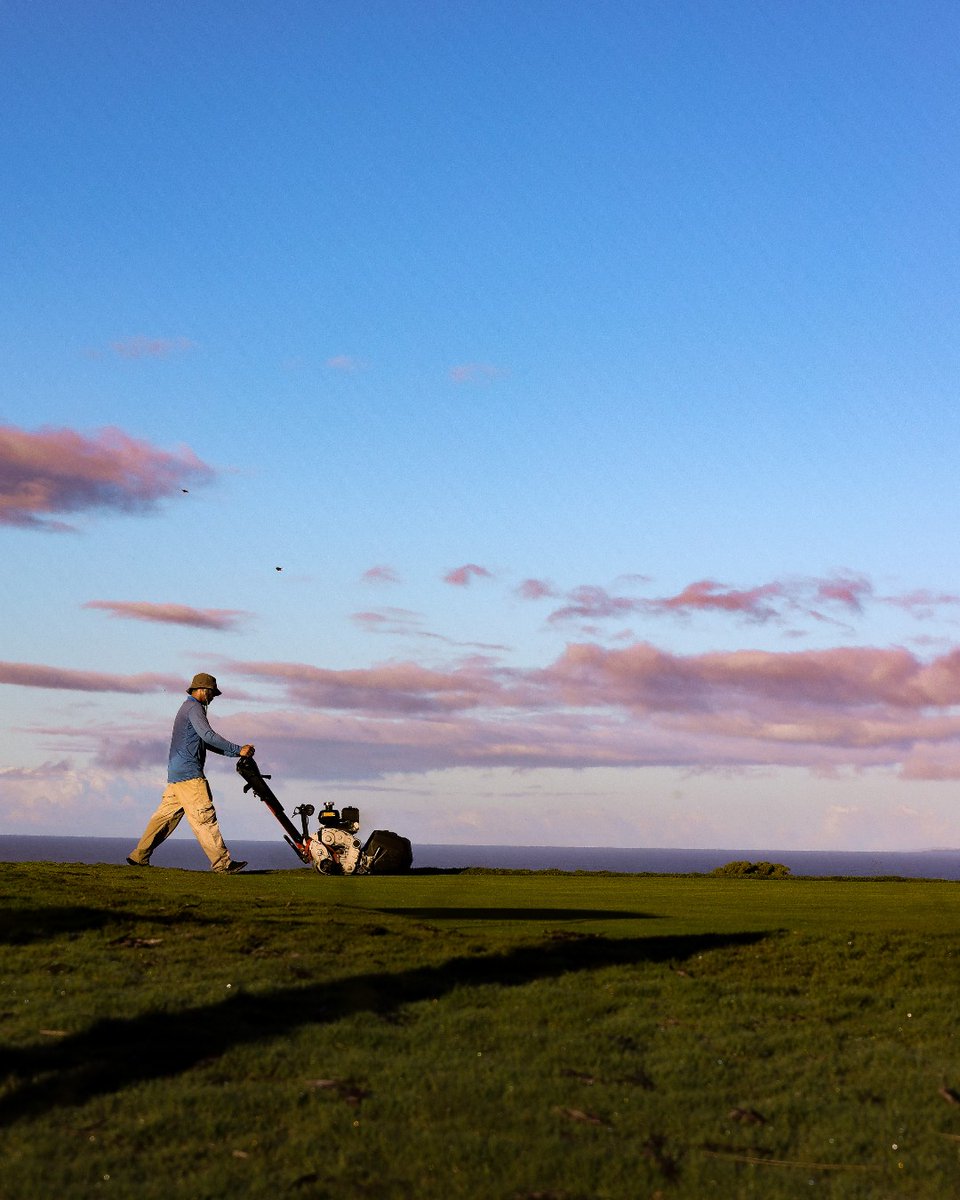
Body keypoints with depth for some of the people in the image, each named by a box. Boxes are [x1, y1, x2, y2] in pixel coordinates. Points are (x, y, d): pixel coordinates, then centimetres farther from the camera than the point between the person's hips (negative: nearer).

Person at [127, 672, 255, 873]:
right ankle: (222, 863, -11)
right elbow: (209, 736, -22)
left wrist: (233, 752, 18)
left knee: (166, 815, 11)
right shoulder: (194, 708, -8)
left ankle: (139, 857, 12)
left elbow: (203, 742, 27)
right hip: (189, 774, -10)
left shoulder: (187, 707, 24)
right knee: (204, 816, -10)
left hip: (176, 774, 10)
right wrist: (238, 750, -20)